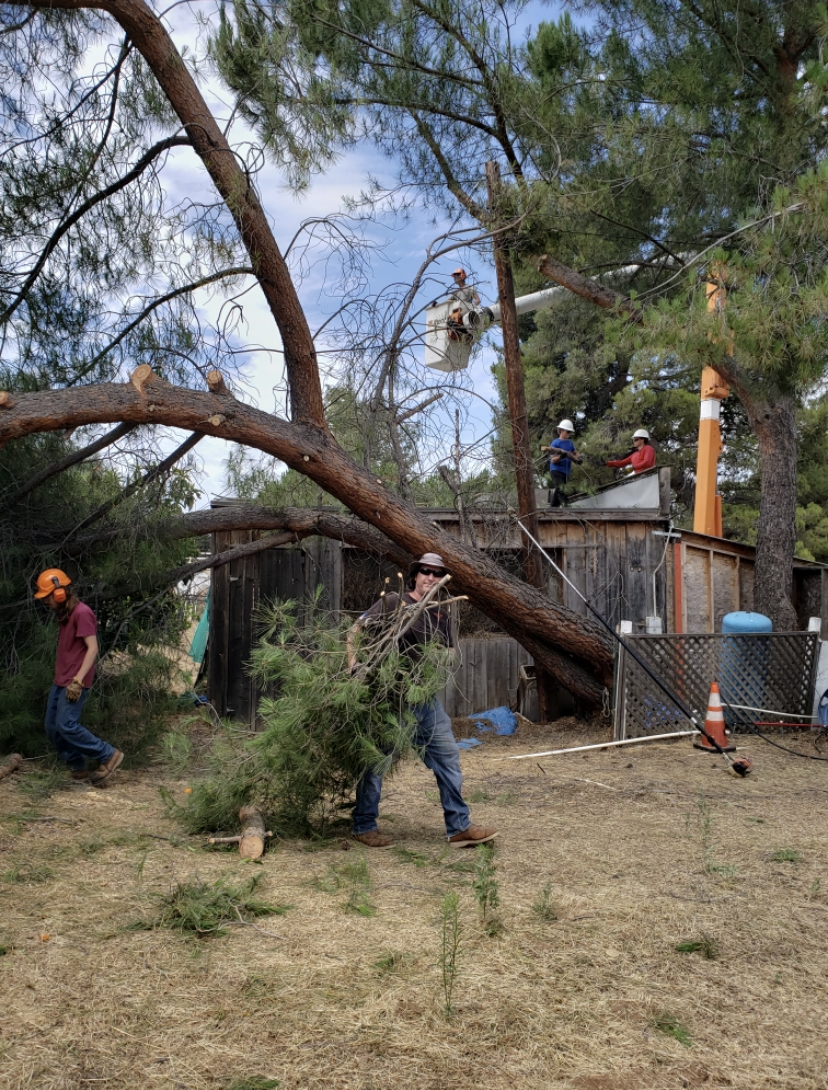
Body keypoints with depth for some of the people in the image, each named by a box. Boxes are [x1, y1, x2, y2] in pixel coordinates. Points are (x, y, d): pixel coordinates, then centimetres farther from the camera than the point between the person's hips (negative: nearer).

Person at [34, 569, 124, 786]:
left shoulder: (81, 613, -16)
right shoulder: (64, 613, 14)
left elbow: (92, 648, -21)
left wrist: (78, 680, -25)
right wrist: (62, 678, 20)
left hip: (74, 683, -10)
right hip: (60, 681, 10)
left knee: (66, 726, -14)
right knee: (52, 728, 8)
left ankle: (109, 755, -3)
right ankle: (78, 769, 17)